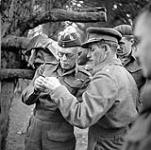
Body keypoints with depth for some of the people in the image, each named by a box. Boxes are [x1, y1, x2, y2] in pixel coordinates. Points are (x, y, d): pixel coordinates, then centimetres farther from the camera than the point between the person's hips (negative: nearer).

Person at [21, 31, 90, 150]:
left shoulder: (84, 79, -8)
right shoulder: (45, 68, 4)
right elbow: (26, 99, 0)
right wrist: (36, 89, -22)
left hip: (60, 137, -3)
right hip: (34, 130, 3)